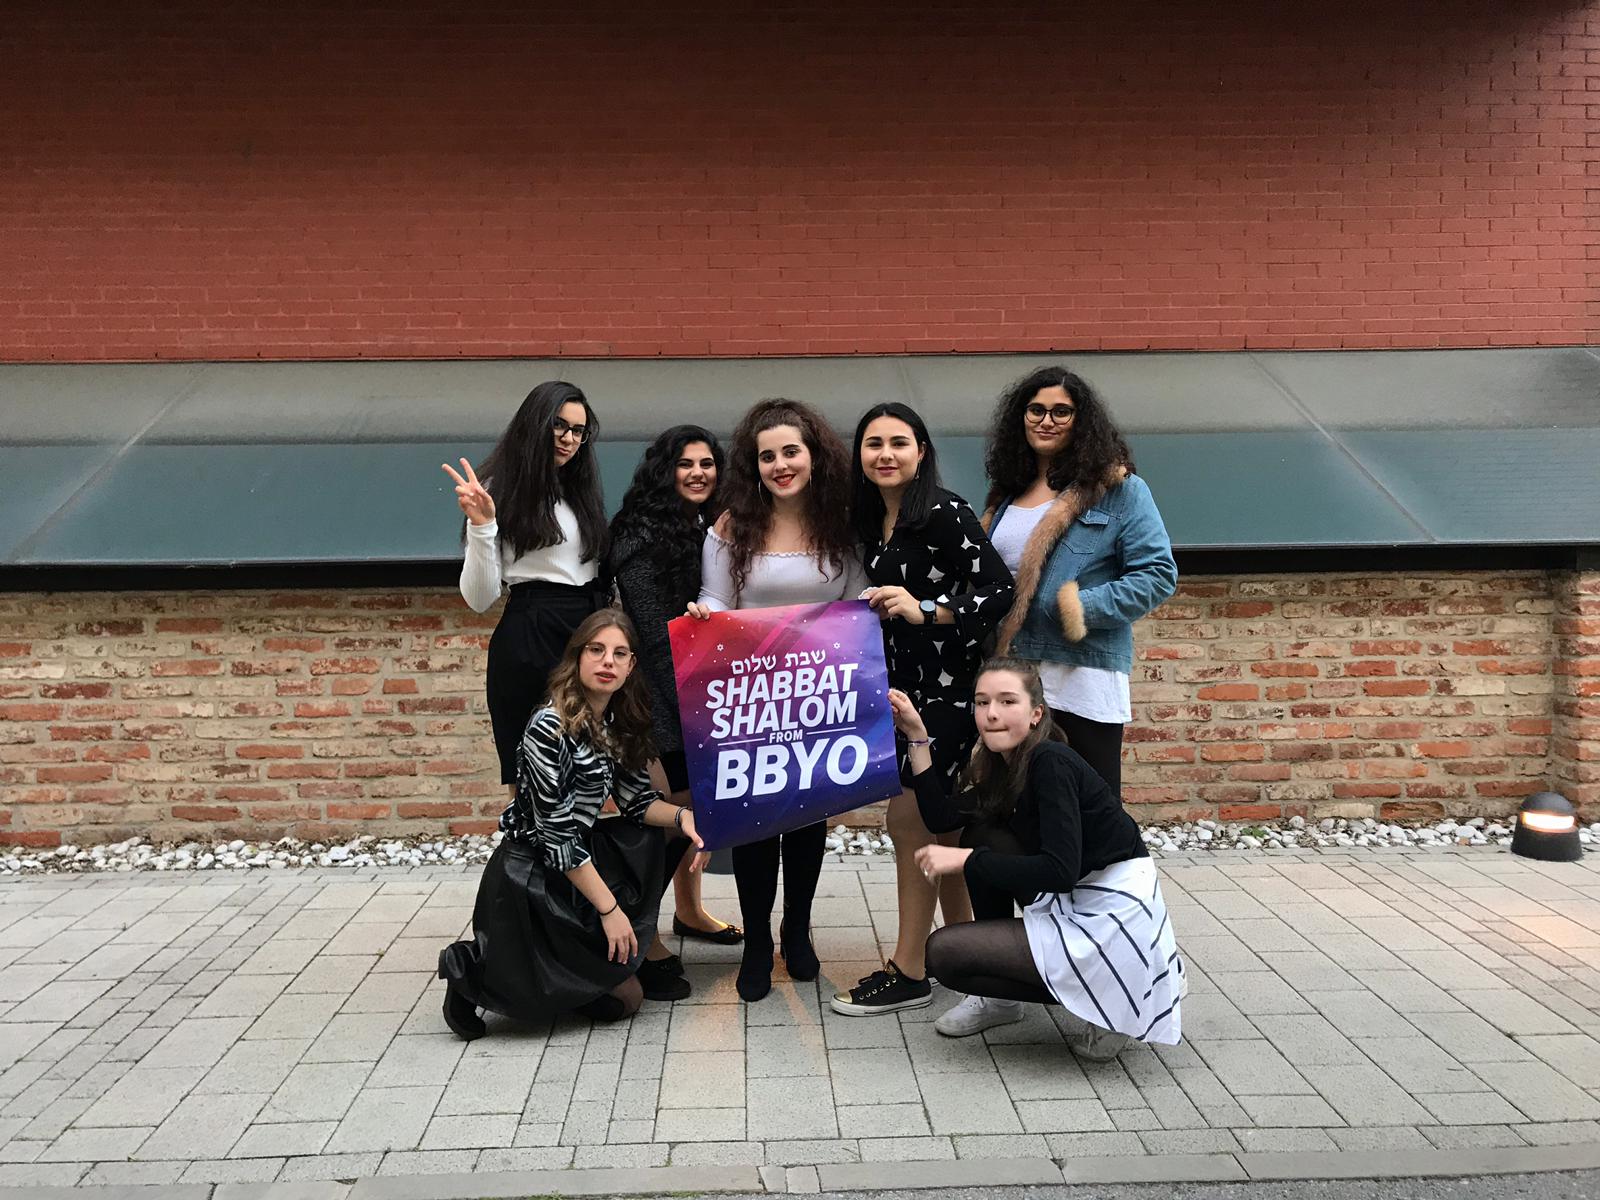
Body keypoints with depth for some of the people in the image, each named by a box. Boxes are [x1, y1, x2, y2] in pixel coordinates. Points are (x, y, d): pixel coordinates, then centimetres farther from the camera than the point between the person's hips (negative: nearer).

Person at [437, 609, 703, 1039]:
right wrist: (609, 908, -20)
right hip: (532, 878, -8)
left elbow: (637, 800, 6)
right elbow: (557, 833, -22)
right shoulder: (550, 727, -22)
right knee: (625, 996, -3)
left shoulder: (620, 723, 3)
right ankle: (475, 970, 5)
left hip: (581, 857, 8)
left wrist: (682, 816, -16)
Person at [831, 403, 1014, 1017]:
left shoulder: (945, 514, -15)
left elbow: (1002, 591, -20)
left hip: (947, 686, -8)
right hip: (902, 686, 8)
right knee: (934, 822, 13)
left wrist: (927, 611, -28)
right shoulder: (871, 521, 9)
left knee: (910, 818, -5)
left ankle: (908, 973, 7)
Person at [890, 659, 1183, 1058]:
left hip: (1114, 923, -9)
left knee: (943, 951, -8)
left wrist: (966, 860, -19)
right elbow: (941, 817, 1)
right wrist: (917, 736, 0)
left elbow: (1061, 870, -25)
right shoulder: (1005, 767, 9)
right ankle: (999, 999, 15)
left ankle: (1104, 1008, 1)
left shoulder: (1051, 762, -18)